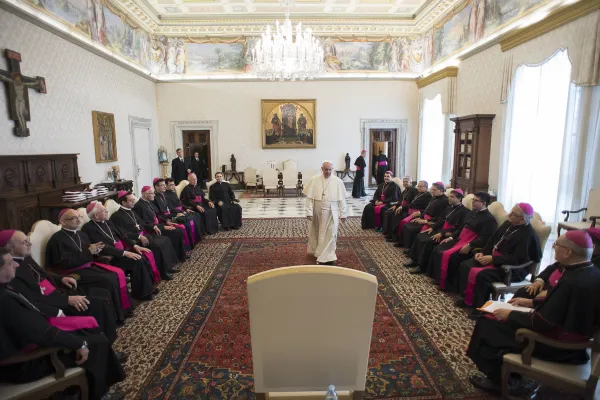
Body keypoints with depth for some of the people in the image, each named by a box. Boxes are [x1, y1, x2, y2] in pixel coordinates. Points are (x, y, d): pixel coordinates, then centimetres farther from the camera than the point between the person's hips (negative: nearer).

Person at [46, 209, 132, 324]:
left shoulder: (81, 234, 14)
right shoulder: (57, 239, -10)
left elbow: (91, 254, 20)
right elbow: (65, 263, -20)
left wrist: (96, 250, -5)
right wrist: (89, 252, -20)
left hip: (89, 265, 8)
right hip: (73, 272, -8)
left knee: (118, 273, -14)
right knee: (109, 280, -26)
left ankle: (124, 307, -6)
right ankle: (118, 314, -13)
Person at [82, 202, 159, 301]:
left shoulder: (107, 222, 15)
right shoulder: (88, 228, -11)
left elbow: (122, 235, 15)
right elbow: (103, 247, -20)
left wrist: (135, 246, -2)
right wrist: (125, 253, -25)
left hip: (123, 250, 8)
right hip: (111, 257, -8)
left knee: (146, 255, -14)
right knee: (137, 261, -27)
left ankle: (149, 286, -4)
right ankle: (142, 292, -13)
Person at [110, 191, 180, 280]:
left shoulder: (131, 211, 18)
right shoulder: (117, 216, -10)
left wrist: (153, 226, 6)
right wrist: (139, 237, -26)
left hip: (144, 235, 9)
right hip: (135, 240, -9)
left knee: (166, 240, -8)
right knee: (157, 246, -27)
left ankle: (169, 265, -4)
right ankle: (163, 272, -15)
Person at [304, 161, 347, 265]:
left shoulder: (338, 181, -5)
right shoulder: (314, 180, -5)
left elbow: (342, 199, -1)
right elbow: (309, 197, -5)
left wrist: (342, 214, -1)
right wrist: (309, 212, -11)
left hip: (331, 213, -1)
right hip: (317, 212, 1)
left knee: (330, 235, 2)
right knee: (316, 234, 15)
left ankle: (327, 257, 11)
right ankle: (317, 252, 36)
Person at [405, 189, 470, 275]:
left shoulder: (464, 211, -10)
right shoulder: (449, 207, 17)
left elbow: (458, 228, -18)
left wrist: (442, 233, -23)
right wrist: (432, 227, 2)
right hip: (440, 229, 9)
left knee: (428, 242, -28)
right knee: (419, 237, -7)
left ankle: (422, 267, -17)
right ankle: (415, 260, -2)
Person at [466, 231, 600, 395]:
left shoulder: (571, 282, -33)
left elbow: (541, 322, -26)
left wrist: (511, 314, -12)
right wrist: (532, 302, 14)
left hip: (556, 344, -9)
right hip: (573, 339, 9)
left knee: (486, 324, 3)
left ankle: (497, 380, 24)